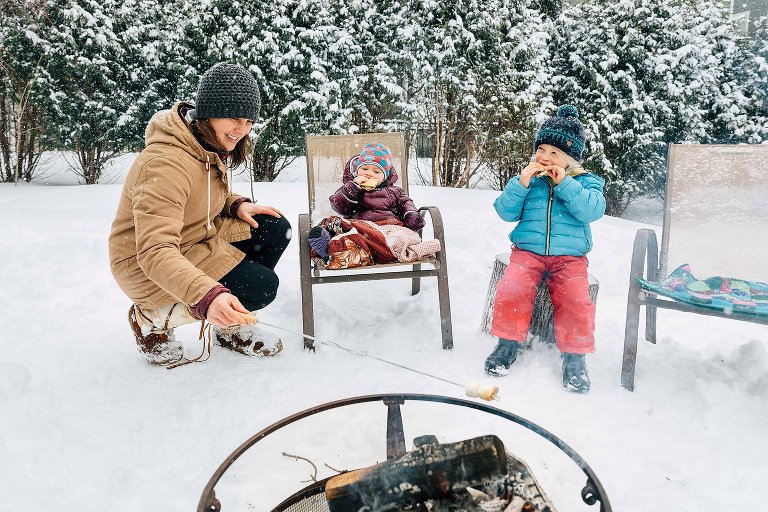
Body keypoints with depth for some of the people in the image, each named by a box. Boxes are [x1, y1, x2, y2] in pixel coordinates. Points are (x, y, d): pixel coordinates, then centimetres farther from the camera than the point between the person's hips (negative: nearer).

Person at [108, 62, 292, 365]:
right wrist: (207, 296, -55)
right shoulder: (165, 162, -31)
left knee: (276, 229, -6)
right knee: (263, 287, -19)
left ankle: (231, 324, 7)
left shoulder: (212, 146, -2)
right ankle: (152, 318, -3)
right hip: (144, 268, -9)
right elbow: (154, 252, -39)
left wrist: (236, 205, -8)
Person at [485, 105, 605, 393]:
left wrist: (564, 183, -16)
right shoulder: (528, 178, 11)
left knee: (576, 299, -26)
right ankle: (508, 343, -4)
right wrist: (521, 183, -10)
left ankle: (575, 357, -6)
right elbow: (506, 212, 3)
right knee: (511, 289, -27)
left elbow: (592, 210, -11)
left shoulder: (586, 182, 8)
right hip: (528, 250, 1)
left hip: (570, 256, -1)